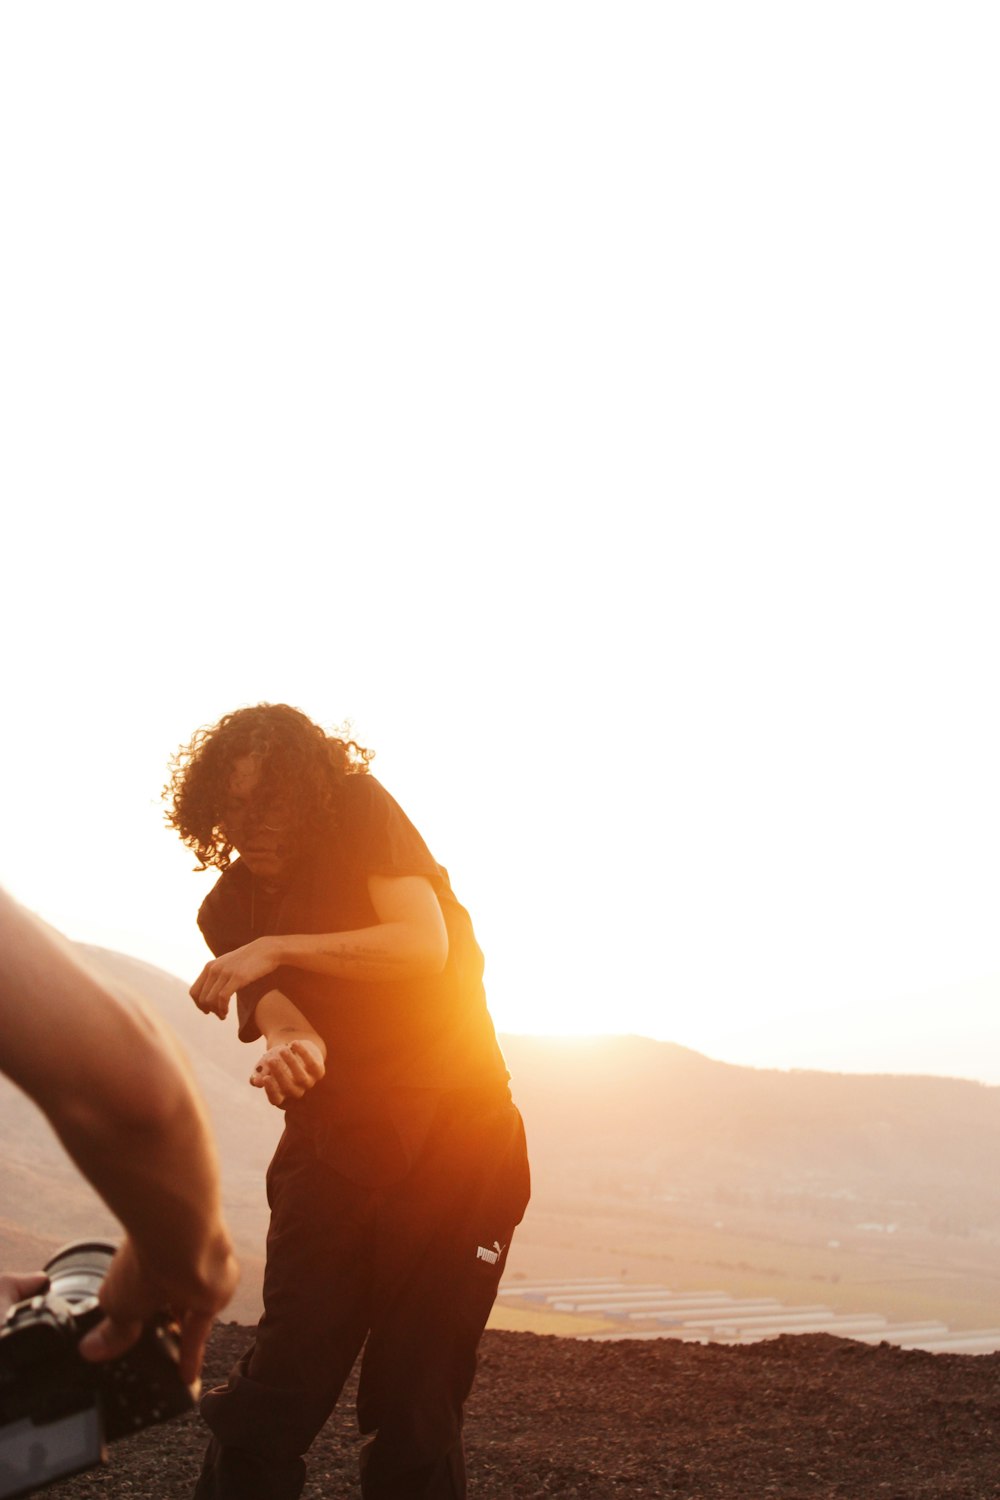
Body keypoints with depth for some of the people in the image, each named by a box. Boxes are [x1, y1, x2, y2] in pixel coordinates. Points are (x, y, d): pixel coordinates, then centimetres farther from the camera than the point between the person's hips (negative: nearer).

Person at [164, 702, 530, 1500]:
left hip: (455, 1132, -3)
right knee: (277, 1389, -5)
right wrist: (288, 1046, -31)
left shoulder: (361, 810, -1)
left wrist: (276, 948, -15)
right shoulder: (229, 909, 8)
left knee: (417, 1404, -2)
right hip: (330, 1142, 3)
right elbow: (281, 1018, -7)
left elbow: (424, 945, -13)